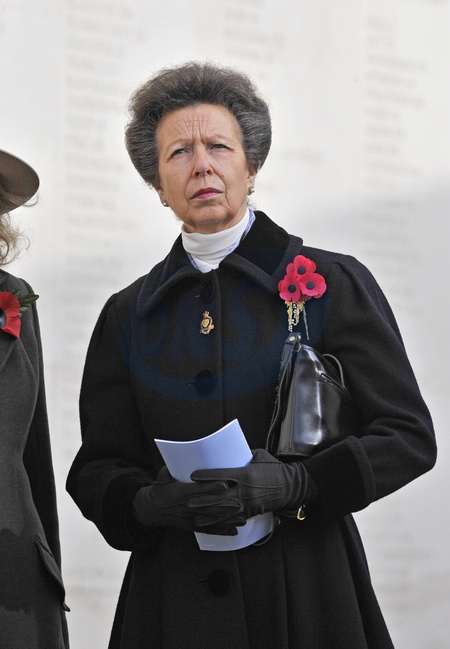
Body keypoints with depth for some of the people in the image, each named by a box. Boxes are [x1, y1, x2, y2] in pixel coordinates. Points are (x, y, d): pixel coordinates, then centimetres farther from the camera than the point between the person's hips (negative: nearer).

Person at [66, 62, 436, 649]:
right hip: (173, 598, 2)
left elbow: (409, 434, -4)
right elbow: (97, 469, 8)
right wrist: (152, 502, -15)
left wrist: (293, 483, -19)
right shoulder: (128, 316, 9)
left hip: (307, 594, -2)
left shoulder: (331, 285, 0)